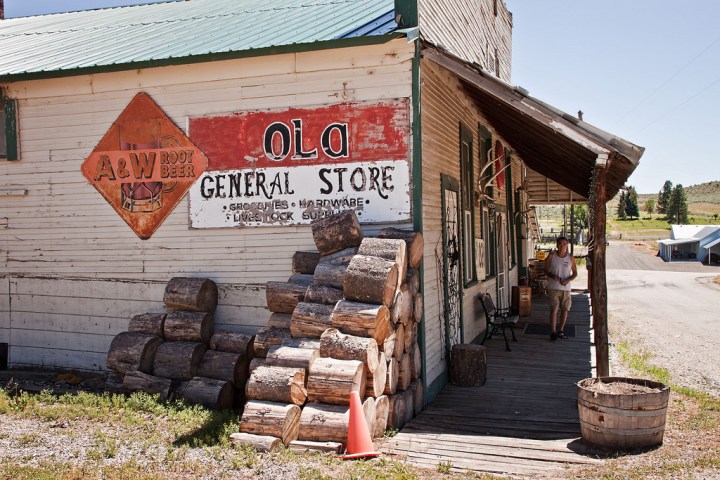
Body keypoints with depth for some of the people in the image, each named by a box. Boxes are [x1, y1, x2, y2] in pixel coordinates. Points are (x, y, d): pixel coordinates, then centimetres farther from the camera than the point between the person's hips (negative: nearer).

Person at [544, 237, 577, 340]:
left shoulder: (571, 258, 2)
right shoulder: (551, 256, -2)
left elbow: (575, 273, 7)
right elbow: (546, 270, 4)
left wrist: (568, 280, -12)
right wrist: (552, 276, -16)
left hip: (566, 288, 2)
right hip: (554, 287, -2)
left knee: (564, 309, 7)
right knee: (554, 309, -10)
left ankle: (561, 331, 19)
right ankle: (553, 332, -9)